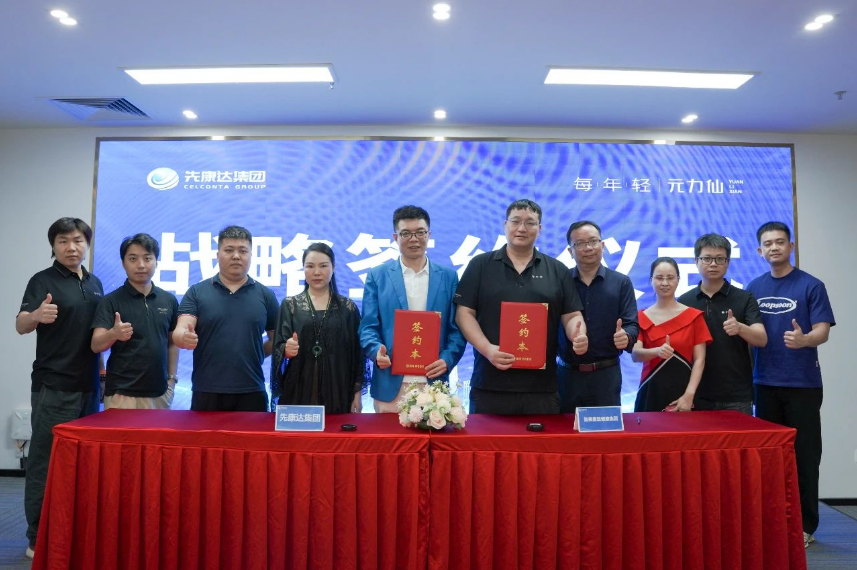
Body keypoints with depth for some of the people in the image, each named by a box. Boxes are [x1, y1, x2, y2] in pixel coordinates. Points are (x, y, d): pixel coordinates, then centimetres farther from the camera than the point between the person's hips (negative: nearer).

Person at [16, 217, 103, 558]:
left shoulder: (95, 283, 11)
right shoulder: (43, 280, -6)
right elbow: (20, 325, -18)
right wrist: (36, 315, -38)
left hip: (89, 385, 6)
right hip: (55, 387, -6)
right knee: (46, 462, 0)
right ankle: (38, 540, 11)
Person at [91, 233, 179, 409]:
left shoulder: (169, 300, 5)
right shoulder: (111, 301, -5)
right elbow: (96, 345, -13)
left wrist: (172, 378, 7)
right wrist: (113, 334, -33)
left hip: (159, 392, 3)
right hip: (122, 393, -3)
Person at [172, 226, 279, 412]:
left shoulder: (266, 295, 7)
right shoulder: (196, 292, 3)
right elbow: (179, 332, -8)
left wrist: (255, 355, -2)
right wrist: (185, 337, -29)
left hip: (251, 393, 1)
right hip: (206, 393, -1)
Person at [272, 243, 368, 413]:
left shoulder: (348, 307, 5)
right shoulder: (289, 305, 5)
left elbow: (357, 354, 5)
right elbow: (278, 348, 1)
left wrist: (357, 393, 1)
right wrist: (286, 350, -21)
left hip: (337, 393, 0)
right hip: (298, 392, 0)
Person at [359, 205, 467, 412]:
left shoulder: (448, 276, 8)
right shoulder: (377, 276, 6)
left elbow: (457, 328, 6)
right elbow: (368, 326, 2)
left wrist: (447, 359, -11)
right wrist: (376, 350, -19)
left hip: (433, 384, 1)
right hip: (390, 385, -1)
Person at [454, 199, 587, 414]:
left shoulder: (557, 271, 11)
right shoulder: (480, 265, 5)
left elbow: (572, 316, 10)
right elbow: (464, 313, 0)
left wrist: (578, 336, -13)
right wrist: (487, 348, -14)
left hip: (542, 386, 2)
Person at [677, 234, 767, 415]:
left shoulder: (745, 299, 0)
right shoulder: (684, 302, 4)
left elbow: (761, 339, -12)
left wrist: (739, 328, -32)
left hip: (736, 397, -1)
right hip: (697, 396, 1)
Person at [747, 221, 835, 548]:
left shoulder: (811, 286, -3)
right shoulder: (754, 288, 8)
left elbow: (823, 331, -11)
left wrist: (804, 339, -31)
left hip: (803, 384, -3)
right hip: (765, 383, 4)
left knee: (804, 454, 4)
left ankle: (804, 525, 15)